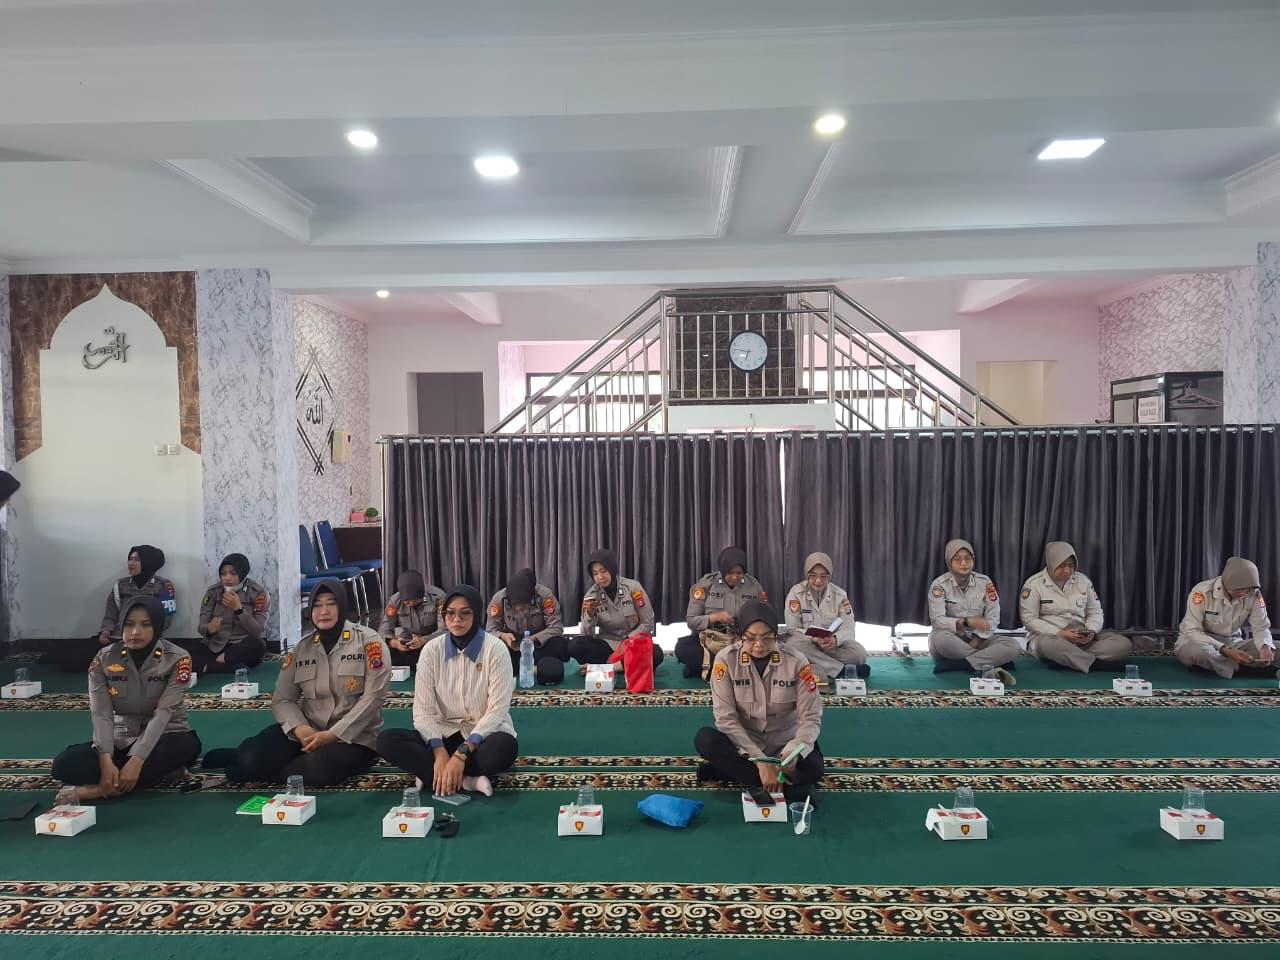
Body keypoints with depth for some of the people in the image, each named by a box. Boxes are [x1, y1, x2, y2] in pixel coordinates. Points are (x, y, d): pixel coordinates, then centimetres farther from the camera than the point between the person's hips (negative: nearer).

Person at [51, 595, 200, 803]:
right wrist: (106, 760, -29)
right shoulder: (103, 659, -6)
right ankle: (159, 770, -23)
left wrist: (137, 760, -33)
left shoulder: (177, 659, -15)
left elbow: (163, 713, -22)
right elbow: (101, 714, -13)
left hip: (164, 737, -2)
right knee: (64, 764, -24)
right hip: (121, 740, 3)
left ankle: (98, 789, -28)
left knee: (188, 745, -37)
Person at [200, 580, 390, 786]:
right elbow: (282, 699, 6)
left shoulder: (369, 642, -7)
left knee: (317, 770, -33)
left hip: (353, 736, -3)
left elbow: (372, 698, -13)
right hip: (308, 731, 3)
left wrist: (332, 735, -20)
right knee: (251, 759, -21)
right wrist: (300, 729, -15)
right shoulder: (302, 649, 7)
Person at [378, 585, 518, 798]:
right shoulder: (432, 650, -4)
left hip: (485, 733, -3)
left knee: (504, 747, -38)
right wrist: (440, 752, -24)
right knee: (387, 740, -22)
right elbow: (423, 711, -7)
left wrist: (461, 754, -27)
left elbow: (497, 711, -17)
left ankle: (435, 776, -19)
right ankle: (467, 780, -26)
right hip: (445, 733, 3)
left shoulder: (495, 649, -12)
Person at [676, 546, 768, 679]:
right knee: (682, 647, -31)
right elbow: (691, 621, -5)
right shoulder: (706, 584, -4)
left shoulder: (753, 584, 2)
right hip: (709, 639, -2)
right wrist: (714, 617, -21)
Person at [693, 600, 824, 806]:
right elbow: (726, 718, -17)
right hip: (743, 745, 0)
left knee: (813, 769, -31)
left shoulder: (796, 661, -13)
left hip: (784, 745, 0)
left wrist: (793, 751, -32)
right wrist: (759, 760, -27)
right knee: (704, 740, -30)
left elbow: (811, 717, -12)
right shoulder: (726, 660, -14)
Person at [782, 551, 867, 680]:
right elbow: (792, 629, -10)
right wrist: (815, 639, -29)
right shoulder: (796, 593, -8)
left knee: (859, 653, -27)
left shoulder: (840, 595, -1)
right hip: (807, 643, -2)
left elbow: (848, 627, -6)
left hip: (834, 645, 2)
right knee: (794, 644, -37)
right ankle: (842, 669, -29)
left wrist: (835, 639, -30)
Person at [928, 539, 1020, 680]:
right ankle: (989, 665, -24)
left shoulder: (984, 582, 0)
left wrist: (978, 640, -18)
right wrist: (967, 622, -30)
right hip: (951, 640, -3)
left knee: (1013, 645, -21)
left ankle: (960, 663, -27)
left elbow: (993, 617, -5)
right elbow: (937, 620, -19)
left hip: (978, 639, 3)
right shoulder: (939, 585, -9)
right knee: (939, 637, -37)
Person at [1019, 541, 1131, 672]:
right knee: (1047, 645, -41)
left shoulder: (1083, 580, 12)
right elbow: (1029, 620, -8)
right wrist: (1059, 633, -19)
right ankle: (1100, 663, -30)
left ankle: (1064, 660, -29)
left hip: (1082, 640, 5)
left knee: (1124, 643, -18)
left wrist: (1091, 631, -9)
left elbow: (1095, 612, 14)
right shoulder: (1034, 584, -2)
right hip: (1047, 636, -5)